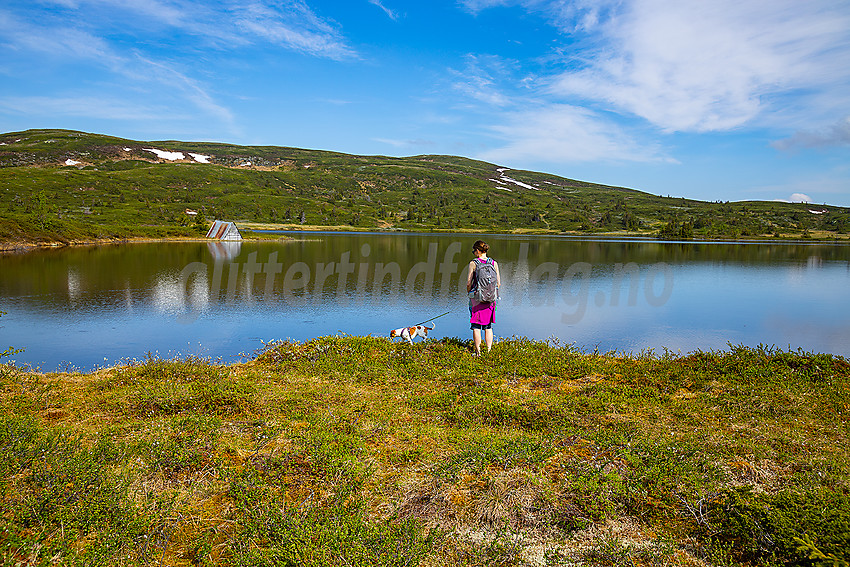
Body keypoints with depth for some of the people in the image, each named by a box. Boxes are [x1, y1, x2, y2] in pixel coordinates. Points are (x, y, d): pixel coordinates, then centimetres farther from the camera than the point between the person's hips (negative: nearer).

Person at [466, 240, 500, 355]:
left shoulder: (473, 263, -8)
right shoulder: (494, 263, 1)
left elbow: (469, 282, -9)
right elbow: (498, 283, 2)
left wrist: (469, 293, 9)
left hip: (476, 297, -3)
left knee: (476, 326, 4)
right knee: (488, 326, 12)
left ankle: (478, 351, 5)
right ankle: (489, 351, 13)